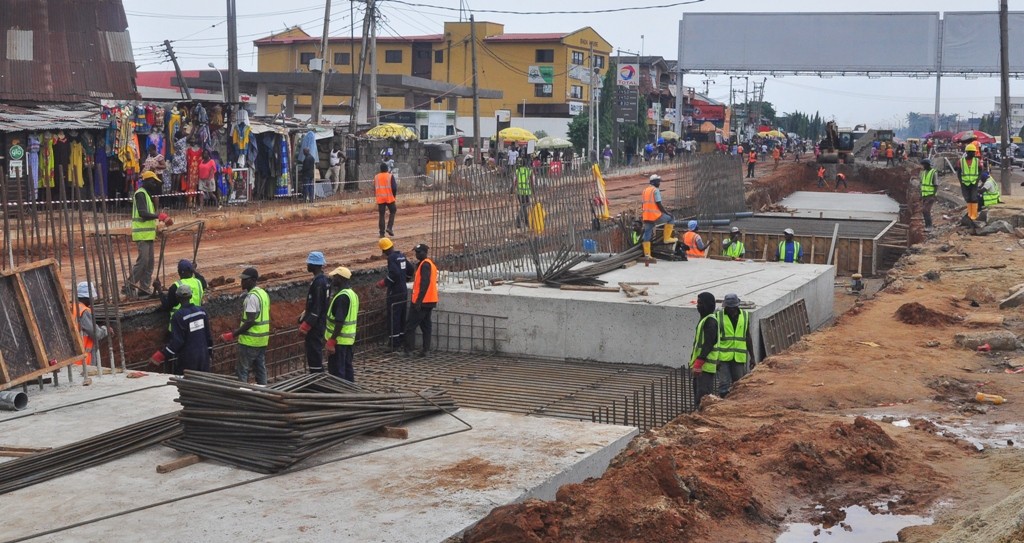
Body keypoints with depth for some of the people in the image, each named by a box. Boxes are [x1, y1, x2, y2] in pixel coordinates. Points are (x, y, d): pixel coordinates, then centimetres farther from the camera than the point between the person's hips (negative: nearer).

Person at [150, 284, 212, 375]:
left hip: (188, 359, -5)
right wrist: (210, 352, 20)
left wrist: (160, 356, -15)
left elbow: (177, 341, -18)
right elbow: (208, 334, 8)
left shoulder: (179, 316, -16)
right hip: (204, 355, 5)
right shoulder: (201, 311, 2)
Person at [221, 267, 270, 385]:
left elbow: (250, 321, -22)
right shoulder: (263, 293, 12)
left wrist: (234, 334, -19)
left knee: (242, 371, -3)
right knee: (261, 369, 13)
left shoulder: (251, 297, -17)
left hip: (250, 340, -9)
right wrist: (239, 331, 20)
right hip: (263, 339, 9)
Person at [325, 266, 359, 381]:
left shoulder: (342, 297, -19)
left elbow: (339, 322, -24)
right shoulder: (352, 294, 12)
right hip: (349, 338, 10)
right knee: (347, 367, 15)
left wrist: (332, 341, -23)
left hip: (339, 340, -10)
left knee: (336, 370, -4)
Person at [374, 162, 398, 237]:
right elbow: (394, 188, -9)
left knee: (381, 215, 5)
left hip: (380, 199, 3)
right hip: (389, 198, -3)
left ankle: (382, 233, 4)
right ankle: (389, 227, -3)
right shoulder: (390, 176, -4)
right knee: (392, 211, 14)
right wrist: (394, 195, 6)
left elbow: (374, 189, 11)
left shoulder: (376, 177, 8)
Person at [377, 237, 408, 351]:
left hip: (395, 292, -9)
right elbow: (409, 270, 16)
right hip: (404, 290, 9)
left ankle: (394, 345, -4)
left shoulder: (392, 258, -16)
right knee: (402, 317, 16)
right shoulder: (401, 256, 9)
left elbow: (394, 274, -26)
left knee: (393, 318, -4)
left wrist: (383, 283, -15)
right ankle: (402, 341, 23)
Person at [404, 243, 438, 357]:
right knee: (425, 325, 11)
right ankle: (425, 349, 11)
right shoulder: (430, 264, 16)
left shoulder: (425, 264, -15)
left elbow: (424, 283, -23)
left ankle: (408, 350, -4)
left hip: (421, 301, -10)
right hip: (430, 301, 10)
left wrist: (418, 301, -24)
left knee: (411, 325, -4)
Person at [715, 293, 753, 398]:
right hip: (723, 357, -3)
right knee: (724, 385, -9)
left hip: (739, 357, 3)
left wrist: (752, 357, 14)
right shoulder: (719, 316, -3)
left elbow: (747, 337, 15)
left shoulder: (745, 316, 7)